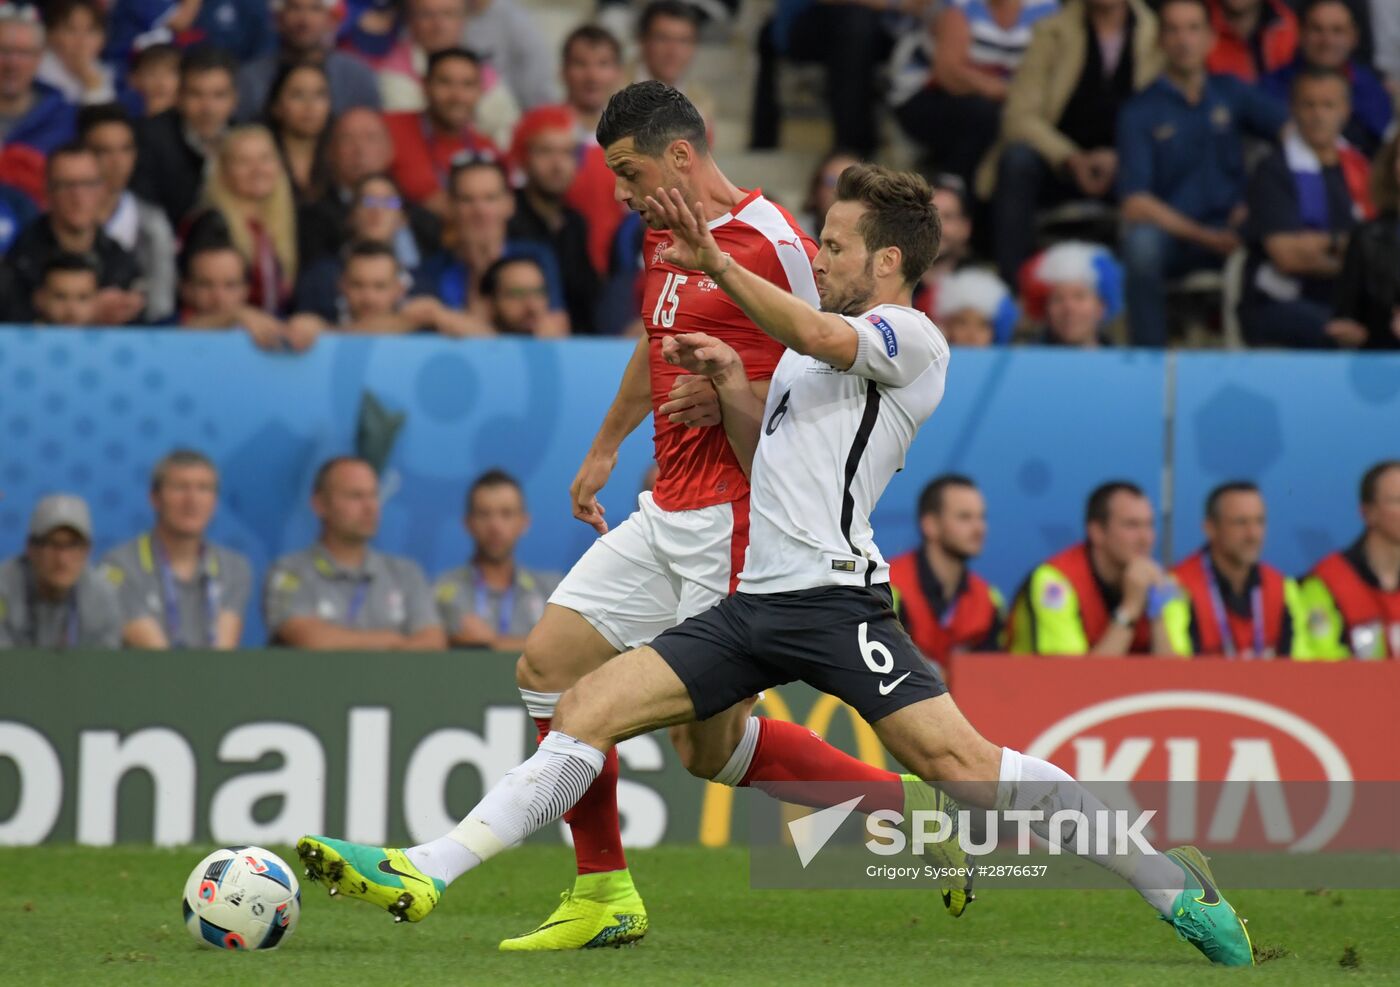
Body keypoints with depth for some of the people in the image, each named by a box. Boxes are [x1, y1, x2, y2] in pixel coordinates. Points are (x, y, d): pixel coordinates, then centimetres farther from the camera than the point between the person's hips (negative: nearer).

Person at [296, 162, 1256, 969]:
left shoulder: (911, 336, -3)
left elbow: (823, 339, -26)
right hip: (756, 602, 9)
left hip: (834, 594, -9)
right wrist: (732, 380, 17)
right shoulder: (824, 345, 24)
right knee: (588, 708, 0)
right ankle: (428, 874, -4)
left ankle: (1173, 887, -12)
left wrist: (717, 265, -33)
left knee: (957, 760, -21)